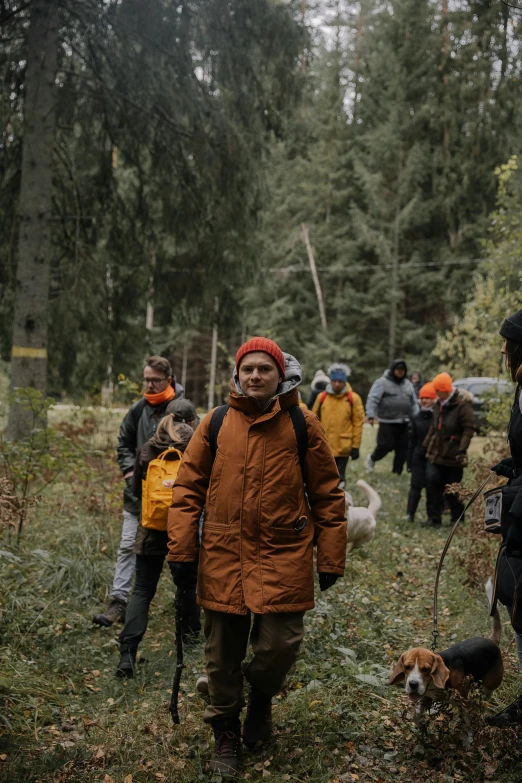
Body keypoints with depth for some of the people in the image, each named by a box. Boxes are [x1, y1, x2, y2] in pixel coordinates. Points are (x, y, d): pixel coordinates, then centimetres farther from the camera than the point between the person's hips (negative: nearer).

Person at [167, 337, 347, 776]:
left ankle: (261, 695, 28)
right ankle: (226, 733, 29)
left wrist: (331, 558, 2)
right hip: (224, 557, 2)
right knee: (223, 653, 8)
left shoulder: (303, 425, 1)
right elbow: (189, 488, 6)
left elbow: (327, 494, 4)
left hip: (284, 557, -1)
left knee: (280, 644, -6)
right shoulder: (215, 423, 4)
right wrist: (181, 550, 1)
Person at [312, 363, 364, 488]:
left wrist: (355, 446, -4)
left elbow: (358, 423, -2)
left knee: (339, 478, 5)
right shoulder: (322, 397, 2)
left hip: (343, 448, -2)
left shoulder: (353, 398, -3)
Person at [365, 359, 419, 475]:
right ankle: (372, 459, 20)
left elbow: (414, 403, 20)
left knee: (402, 449, 5)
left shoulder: (408, 384, 15)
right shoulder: (382, 382, -5)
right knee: (386, 445, -9)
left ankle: (397, 473, 15)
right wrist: (371, 415, -23)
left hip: (404, 423, 6)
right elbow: (372, 399, -12)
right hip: (387, 422, -6)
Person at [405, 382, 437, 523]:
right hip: (419, 457, 3)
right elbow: (412, 441, 13)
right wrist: (409, 460, 9)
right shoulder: (417, 419, 10)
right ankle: (409, 514, 2)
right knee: (415, 486, 0)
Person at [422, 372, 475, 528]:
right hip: (436, 453, 6)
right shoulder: (439, 404, 9)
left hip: (453, 456, -6)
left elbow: (469, 429, -17)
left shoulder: (462, 404, -14)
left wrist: (462, 449, -24)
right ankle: (434, 518, 1)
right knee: (432, 482, -5)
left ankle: (458, 519, 22)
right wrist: (426, 445, 18)